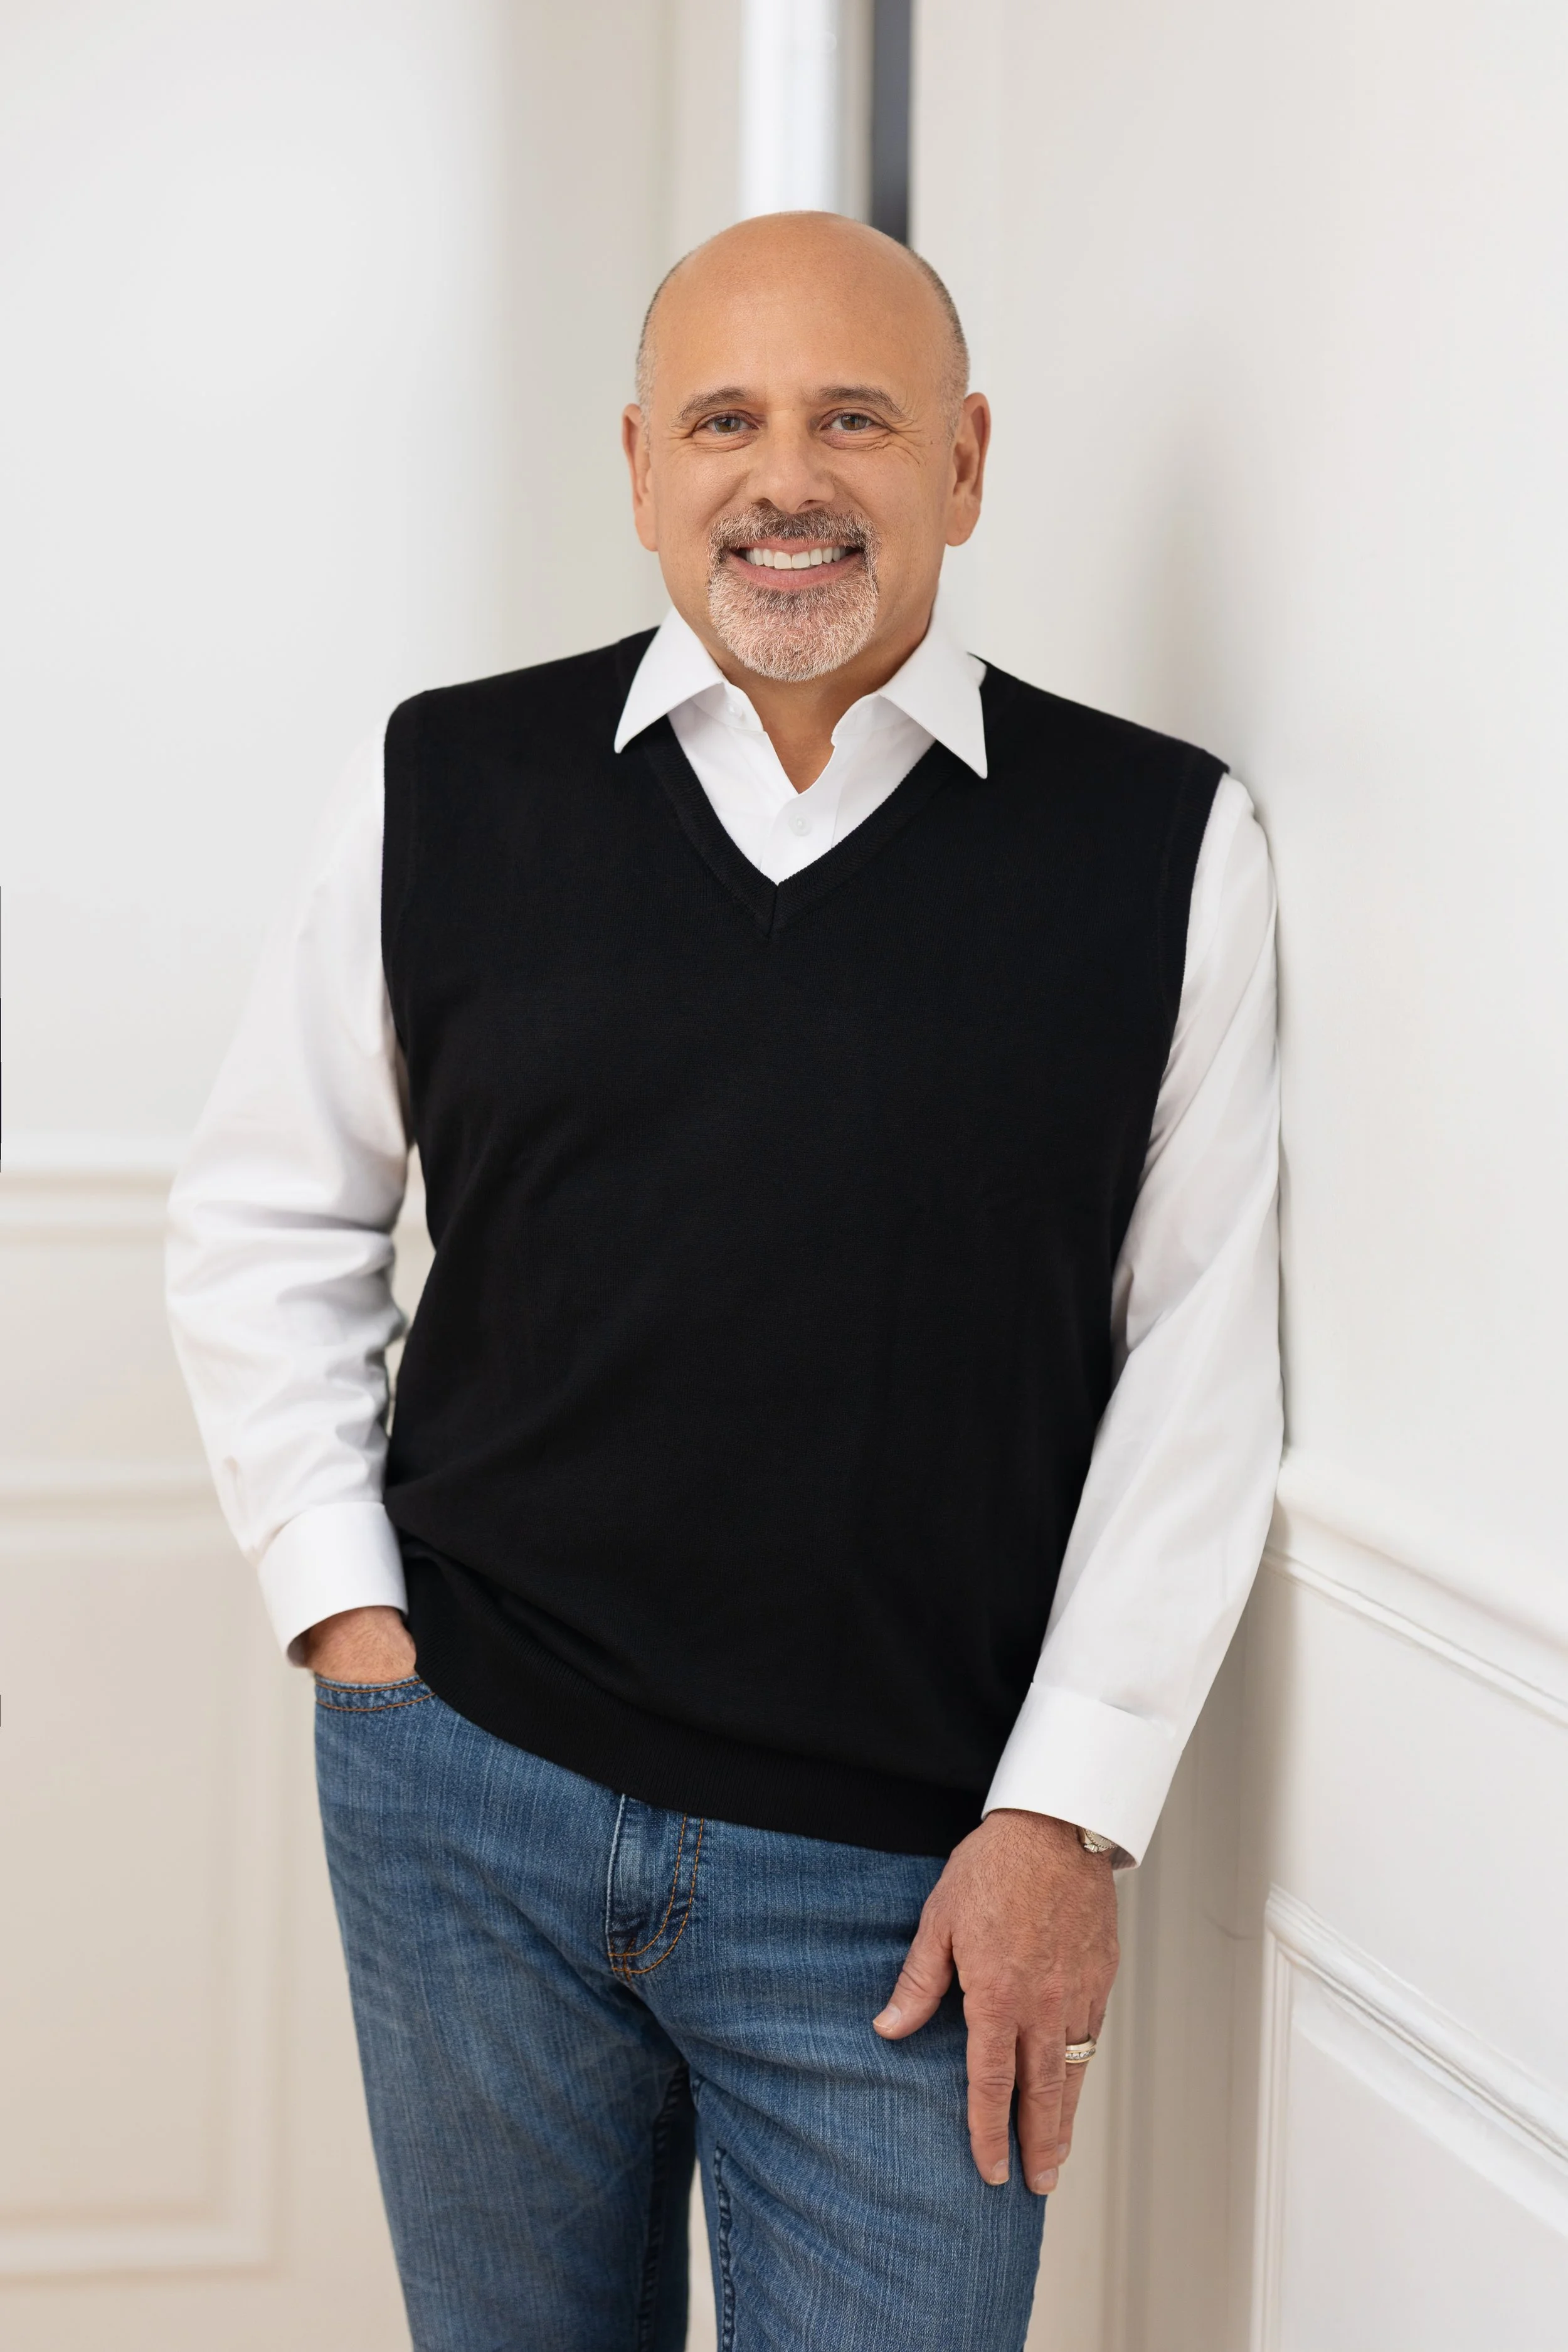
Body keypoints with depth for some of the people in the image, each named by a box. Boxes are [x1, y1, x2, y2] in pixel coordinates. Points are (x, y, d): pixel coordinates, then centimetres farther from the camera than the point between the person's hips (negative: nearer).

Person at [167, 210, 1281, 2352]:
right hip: (471, 1810, 2)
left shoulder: (1162, 846, -3)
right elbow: (263, 1222, 10)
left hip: (912, 1880, -1)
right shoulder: (448, 789, 2)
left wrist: (1068, 1813, -5)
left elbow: (1199, 1368, -2)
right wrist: (342, 1610, 2)